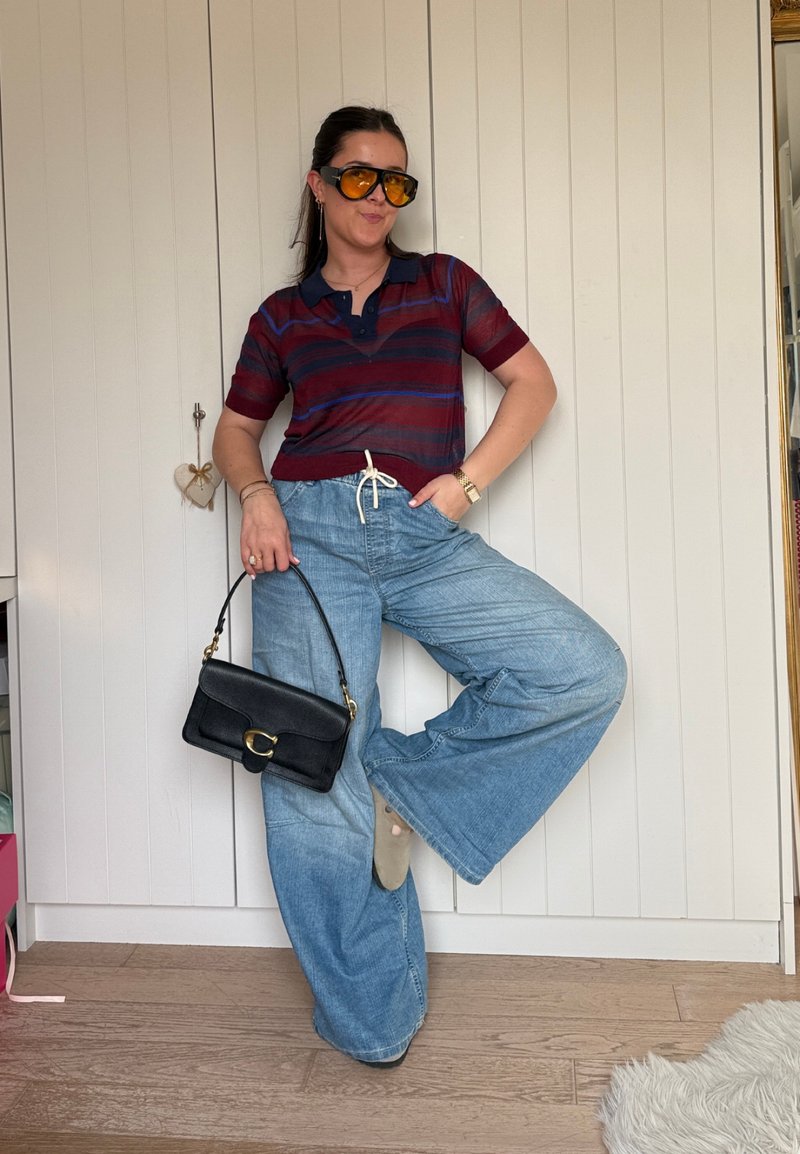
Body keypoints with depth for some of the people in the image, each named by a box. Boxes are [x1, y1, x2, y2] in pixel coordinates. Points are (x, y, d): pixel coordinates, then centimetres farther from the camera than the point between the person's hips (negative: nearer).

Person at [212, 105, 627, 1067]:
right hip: (311, 535, 0)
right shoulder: (282, 317, 15)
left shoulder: (445, 285, 14)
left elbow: (533, 383, 12)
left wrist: (468, 478, -3)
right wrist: (255, 494, -1)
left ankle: (402, 778, 0)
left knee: (587, 671, -17)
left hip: (425, 538, 1)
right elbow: (236, 429, 21)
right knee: (313, 769, -5)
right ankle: (372, 1017, 13)